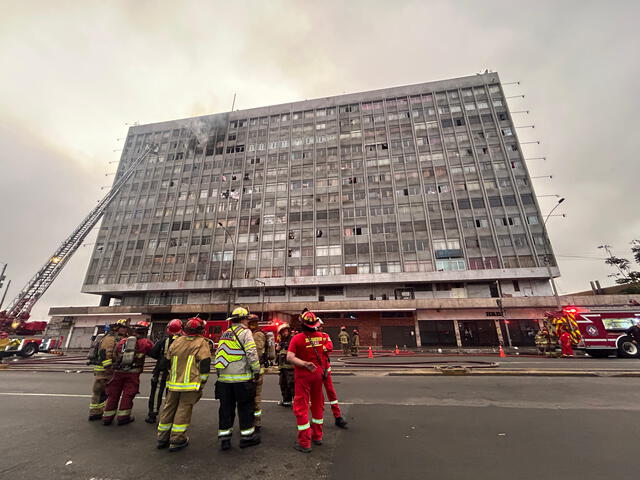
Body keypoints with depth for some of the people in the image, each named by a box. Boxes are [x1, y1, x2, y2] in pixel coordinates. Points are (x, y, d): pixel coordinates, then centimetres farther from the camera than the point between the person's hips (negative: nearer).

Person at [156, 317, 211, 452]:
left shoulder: (177, 341, 6)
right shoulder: (202, 343, -10)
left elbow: (167, 361, 15)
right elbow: (205, 366, -13)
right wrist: (201, 385, -3)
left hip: (173, 383, 6)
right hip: (190, 384, -5)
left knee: (168, 409, 18)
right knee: (183, 410, 5)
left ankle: (162, 438, 31)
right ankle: (177, 440, 12)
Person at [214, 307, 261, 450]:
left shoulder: (225, 333, 12)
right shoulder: (245, 332, -10)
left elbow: (218, 354, 16)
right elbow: (252, 353, -18)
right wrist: (256, 370, -7)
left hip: (224, 377, 7)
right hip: (241, 377, -6)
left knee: (226, 408, 15)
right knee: (245, 407, 8)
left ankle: (224, 438, 23)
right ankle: (247, 436, 20)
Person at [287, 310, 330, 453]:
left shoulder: (297, 338, -19)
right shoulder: (321, 337, -6)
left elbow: (290, 357, -26)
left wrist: (304, 364, -28)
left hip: (303, 375, -4)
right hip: (318, 373, 5)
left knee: (301, 407, 8)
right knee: (318, 404, 20)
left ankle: (304, 443, 13)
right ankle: (317, 436, 34)